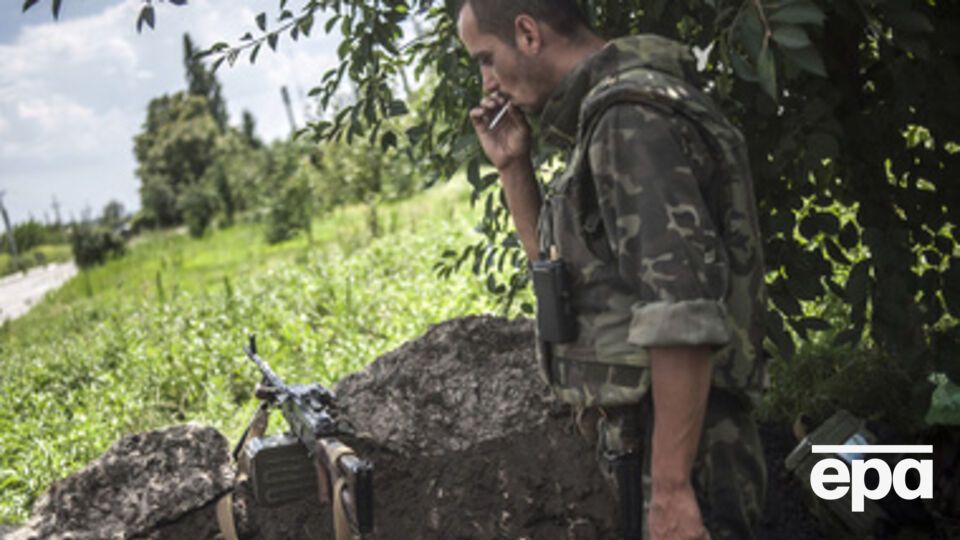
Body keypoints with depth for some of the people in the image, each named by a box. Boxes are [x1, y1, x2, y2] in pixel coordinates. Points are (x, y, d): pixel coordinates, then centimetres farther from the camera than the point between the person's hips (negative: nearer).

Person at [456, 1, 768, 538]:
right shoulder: (610, 118, 12)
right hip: (641, 442, 10)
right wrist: (513, 166, 11)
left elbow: (683, 309, -26)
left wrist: (670, 486, -25)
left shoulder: (632, 118, -18)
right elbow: (561, 263, 25)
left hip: (679, 453, -10)